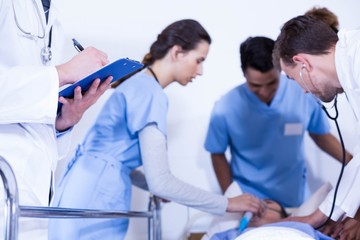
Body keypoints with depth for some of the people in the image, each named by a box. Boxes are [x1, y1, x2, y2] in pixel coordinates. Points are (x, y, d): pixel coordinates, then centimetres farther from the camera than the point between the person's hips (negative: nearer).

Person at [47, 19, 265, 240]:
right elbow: (160, 181, -20)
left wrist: (155, 188, 13)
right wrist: (226, 203, -13)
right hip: (93, 204, -10)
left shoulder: (140, 84, 16)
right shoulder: (150, 94, -14)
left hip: (92, 195, 10)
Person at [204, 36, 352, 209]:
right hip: (248, 201, -1)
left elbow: (321, 136, 4)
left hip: (295, 199, 2)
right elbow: (218, 154, -2)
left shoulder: (304, 95, -14)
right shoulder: (225, 108, -17)